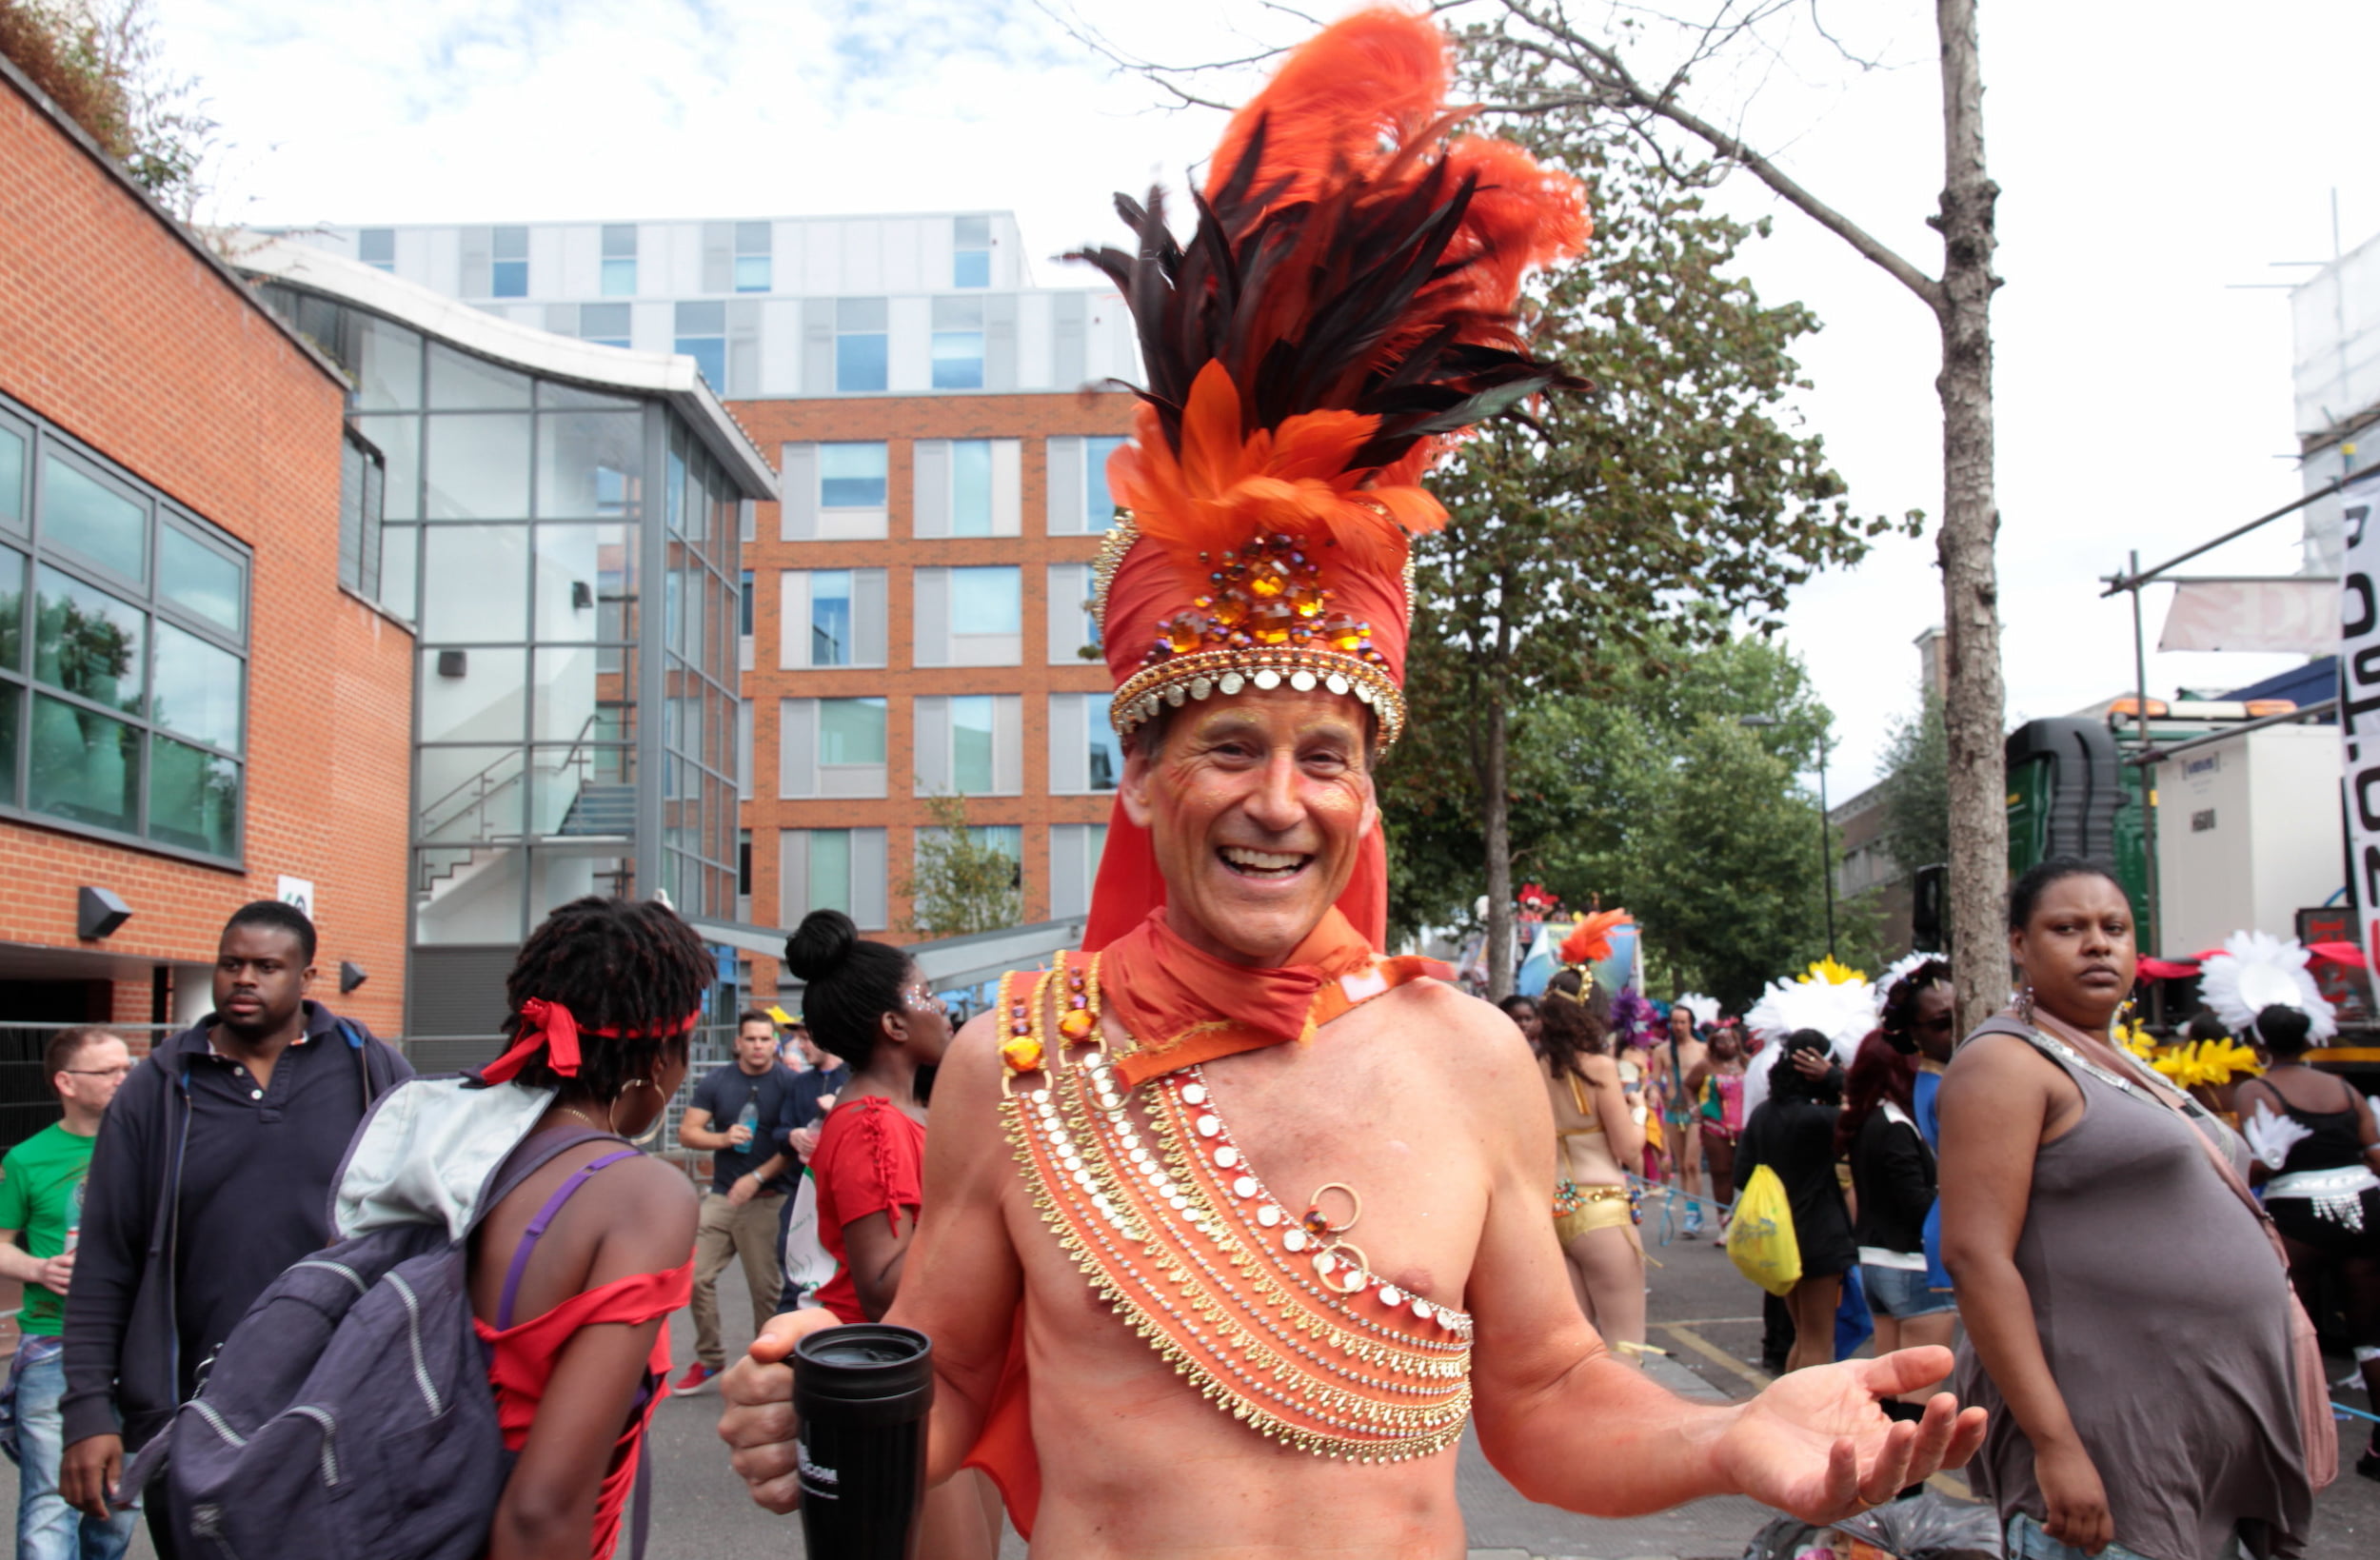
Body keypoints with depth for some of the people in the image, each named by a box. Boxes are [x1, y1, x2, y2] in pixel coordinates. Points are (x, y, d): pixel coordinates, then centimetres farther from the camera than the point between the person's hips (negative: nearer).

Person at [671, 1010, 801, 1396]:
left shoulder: (790, 1083, -4)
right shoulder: (715, 1082, 8)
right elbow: (687, 1132, 5)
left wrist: (757, 1178, -16)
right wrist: (724, 1138, -14)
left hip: (768, 1200, -4)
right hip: (721, 1195, 4)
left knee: (766, 1287, -1)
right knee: (697, 1277, 2)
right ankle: (709, 1361, 18)